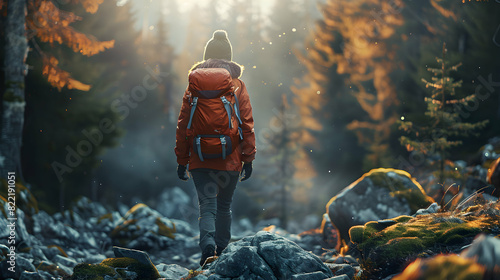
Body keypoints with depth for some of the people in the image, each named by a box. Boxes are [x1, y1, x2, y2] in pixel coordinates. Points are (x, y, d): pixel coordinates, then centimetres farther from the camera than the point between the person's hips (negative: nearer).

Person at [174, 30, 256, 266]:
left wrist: (181, 160, 8)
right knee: (224, 206, 15)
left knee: (207, 205, -2)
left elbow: (183, 126, 3)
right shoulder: (237, 85, 2)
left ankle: (208, 246, -25)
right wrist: (248, 158, 4)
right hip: (230, 158, 0)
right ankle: (221, 250, 21)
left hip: (200, 158, 0)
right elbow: (247, 125, -1)